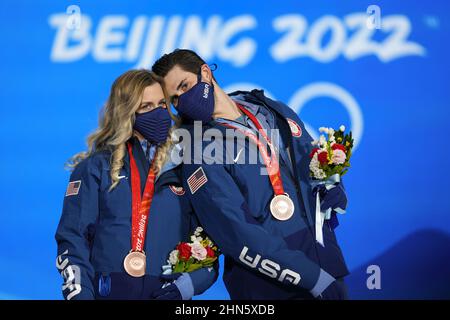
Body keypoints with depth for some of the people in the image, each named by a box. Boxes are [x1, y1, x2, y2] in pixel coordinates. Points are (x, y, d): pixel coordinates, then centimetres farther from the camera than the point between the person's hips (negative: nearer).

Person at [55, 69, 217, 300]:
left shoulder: (184, 169, 10)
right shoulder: (97, 168, 5)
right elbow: (72, 239, -1)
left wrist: (181, 288, -8)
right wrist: (81, 294, -13)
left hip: (167, 294, 1)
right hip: (108, 292, -1)